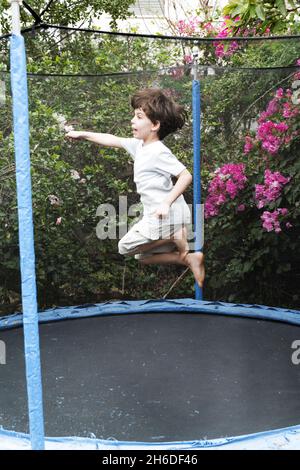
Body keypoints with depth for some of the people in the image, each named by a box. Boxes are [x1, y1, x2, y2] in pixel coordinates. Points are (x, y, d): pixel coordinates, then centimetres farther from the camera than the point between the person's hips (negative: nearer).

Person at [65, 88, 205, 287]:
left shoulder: (158, 152, -16)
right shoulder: (139, 145, 9)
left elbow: (186, 176, -23)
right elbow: (114, 140, 21)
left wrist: (166, 203, -30)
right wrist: (83, 134, 23)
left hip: (167, 215, -9)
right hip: (157, 216, 9)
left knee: (125, 247, -6)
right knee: (142, 257, 17)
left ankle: (175, 236, -5)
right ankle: (189, 259, 5)